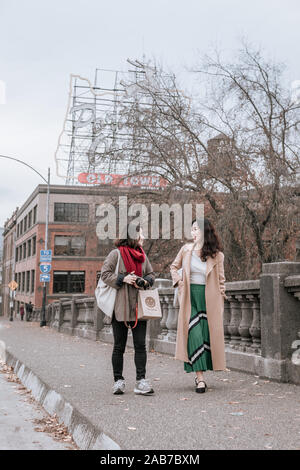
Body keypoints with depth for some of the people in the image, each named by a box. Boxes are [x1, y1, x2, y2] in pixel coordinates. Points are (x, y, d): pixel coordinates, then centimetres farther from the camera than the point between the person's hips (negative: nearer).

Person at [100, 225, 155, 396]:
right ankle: (119, 380, 15)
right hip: (120, 306, -4)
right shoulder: (116, 253, -4)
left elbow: (151, 274, 20)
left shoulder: (143, 255, 13)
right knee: (119, 346, 5)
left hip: (139, 306, 5)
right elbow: (105, 274, -7)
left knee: (141, 344, -1)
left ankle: (141, 381, 1)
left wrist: (145, 281, -2)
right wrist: (123, 279, -18)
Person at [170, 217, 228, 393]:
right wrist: (179, 281, 7)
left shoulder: (217, 255, 1)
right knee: (194, 335, -10)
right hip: (190, 298, 0)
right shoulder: (186, 249, 5)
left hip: (209, 299, 0)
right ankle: (200, 377, -10)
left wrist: (220, 303, 2)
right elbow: (174, 267, 23)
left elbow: (221, 280, 7)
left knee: (208, 335, 1)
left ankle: (200, 374, 17)